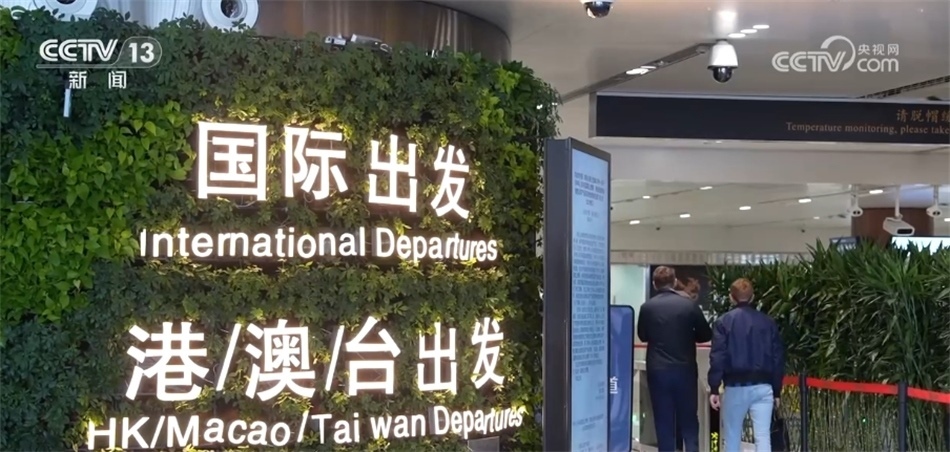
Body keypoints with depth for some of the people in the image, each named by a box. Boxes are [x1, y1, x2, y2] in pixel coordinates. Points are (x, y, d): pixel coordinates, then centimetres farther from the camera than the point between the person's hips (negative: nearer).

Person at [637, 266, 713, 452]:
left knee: (664, 423, 6)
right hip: (685, 370, 0)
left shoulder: (647, 307, -5)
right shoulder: (689, 305, -6)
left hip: (657, 371, 0)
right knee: (689, 421, 9)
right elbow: (706, 334, 4)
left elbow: (642, 335, 10)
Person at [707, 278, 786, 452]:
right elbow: (778, 358, 9)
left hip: (735, 386, -2)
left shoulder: (724, 321, -2)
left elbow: (717, 357, -7)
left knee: (732, 438, 11)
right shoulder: (768, 322, 7)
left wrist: (714, 389, -4)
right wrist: (777, 391, 15)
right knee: (763, 437, 0)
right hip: (763, 387, 2)